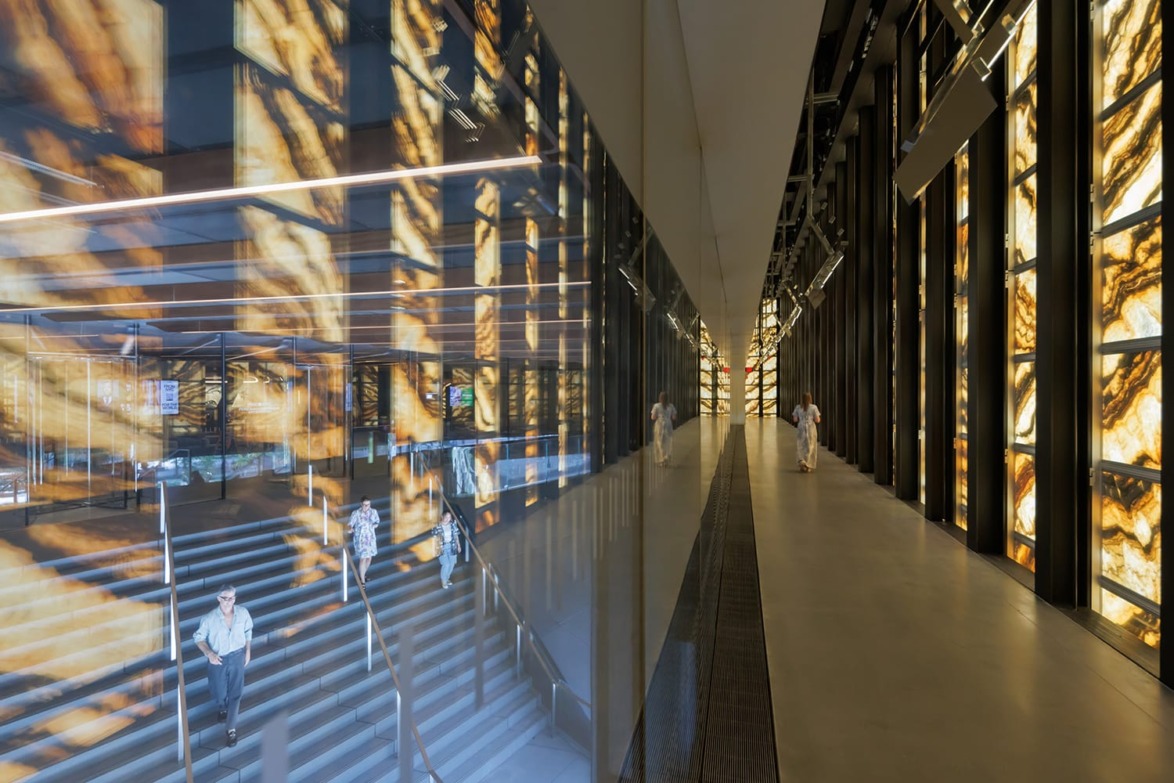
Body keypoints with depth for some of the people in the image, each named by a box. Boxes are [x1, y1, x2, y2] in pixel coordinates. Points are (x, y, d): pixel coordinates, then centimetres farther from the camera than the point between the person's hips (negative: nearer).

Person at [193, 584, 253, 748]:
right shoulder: (209, 618, -23)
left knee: (236, 692, 5)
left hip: (237, 657, 1)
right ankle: (221, 709, 55)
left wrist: (248, 651, 4)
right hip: (217, 659, -1)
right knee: (219, 691, 19)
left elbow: (248, 631, 2)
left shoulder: (243, 613, -16)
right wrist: (209, 653, -22)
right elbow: (198, 637, -8)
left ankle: (231, 728, 22)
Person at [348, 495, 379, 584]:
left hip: (370, 538, 5)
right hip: (360, 539, -5)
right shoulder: (356, 513, -16)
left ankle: (363, 575, 40)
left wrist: (375, 525, -14)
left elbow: (377, 522, 7)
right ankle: (362, 581, 6)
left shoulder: (374, 512, -4)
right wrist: (350, 528, -42)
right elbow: (351, 524, -19)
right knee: (363, 559, -6)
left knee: (369, 558, 15)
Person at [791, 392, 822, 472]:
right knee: (810, 447, 6)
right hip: (811, 429, -2)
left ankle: (802, 461, -7)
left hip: (801, 429, 2)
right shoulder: (813, 407, -6)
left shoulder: (798, 407, 0)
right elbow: (817, 420, -7)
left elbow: (795, 420, 1)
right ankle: (808, 466, 6)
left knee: (800, 447, 12)